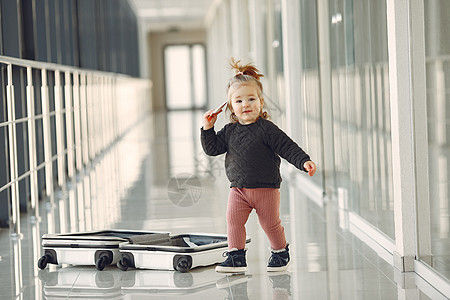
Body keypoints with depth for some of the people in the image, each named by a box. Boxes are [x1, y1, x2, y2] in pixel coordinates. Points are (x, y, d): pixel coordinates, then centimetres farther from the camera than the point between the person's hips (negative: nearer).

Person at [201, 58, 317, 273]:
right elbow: (212, 149, 5)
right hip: (238, 189, 4)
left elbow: (288, 148, -10)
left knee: (270, 223, 5)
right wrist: (208, 129, -5)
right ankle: (236, 257, -1)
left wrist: (304, 161, -21)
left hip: (265, 188, -4)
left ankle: (280, 252, 27)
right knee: (233, 221, -9)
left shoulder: (266, 129, -10)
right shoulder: (229, 131, 4)